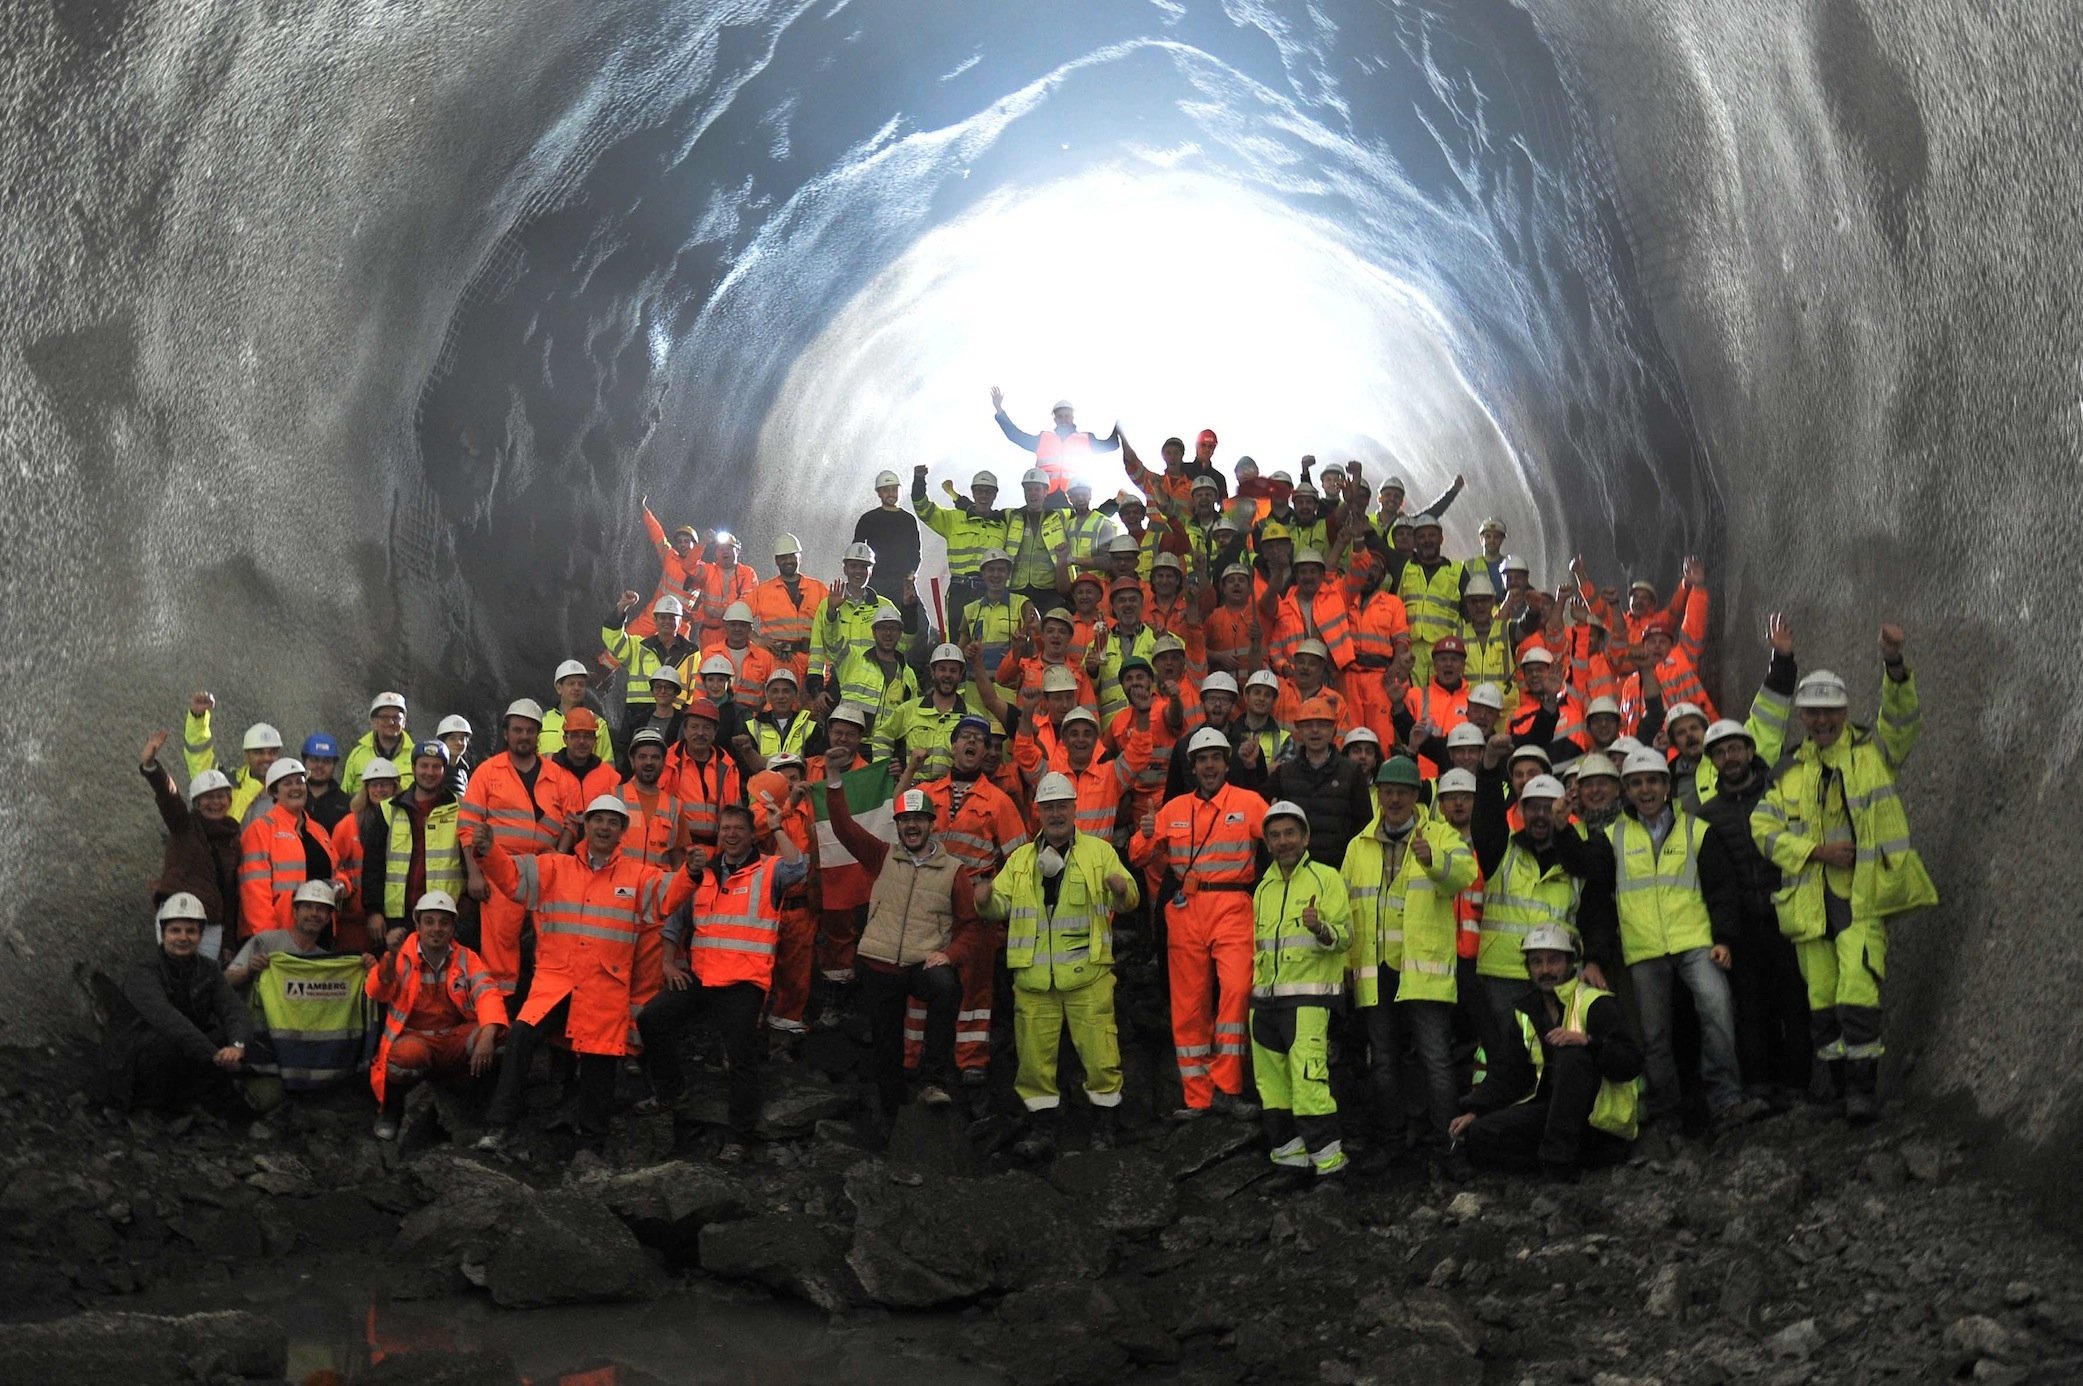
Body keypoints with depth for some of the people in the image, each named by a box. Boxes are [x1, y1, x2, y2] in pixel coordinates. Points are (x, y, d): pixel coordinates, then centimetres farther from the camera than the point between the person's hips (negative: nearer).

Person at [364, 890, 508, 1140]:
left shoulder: (466, 959, 4)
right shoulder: (402, 958, -1)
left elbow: (487, 993, -13)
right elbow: (377, 992, -19)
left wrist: (488, 1035, -34)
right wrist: (391, 957, -40)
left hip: (456, 1040, 2)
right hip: (413, 1037, -2)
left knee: (493, 1033, -27)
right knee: (409, 1054, -37)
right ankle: (389, 1109, -3)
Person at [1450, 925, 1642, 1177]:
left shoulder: (1595, 1003, -6)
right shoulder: (1526, 1012, 14)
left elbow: (1631, 1064, -16)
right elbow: (1506, 1071, 12)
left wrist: (1588, 1041, -33)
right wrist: (1473, 1111, -4)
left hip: (1603, 1115, -6)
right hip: (1553, 1108, 6)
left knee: (1571, 1055, -33)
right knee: (1480, 1137, -16)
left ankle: (1558, 1157, -31)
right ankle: (1593, 1155, -16)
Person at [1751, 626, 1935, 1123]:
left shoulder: (1873, 752, 8)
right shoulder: (1790, 773, 14)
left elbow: (1902, 717, -10)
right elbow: (1763, 827, 6)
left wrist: (1894, 664, -28)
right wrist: (1817, 850, -8)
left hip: (1863, 895, -3)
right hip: (1810, 902, 4)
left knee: (1857, 992, -17)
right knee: (1821, 998, 4)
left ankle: (1864, 1087, -11)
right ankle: (1841, 1086, 15)